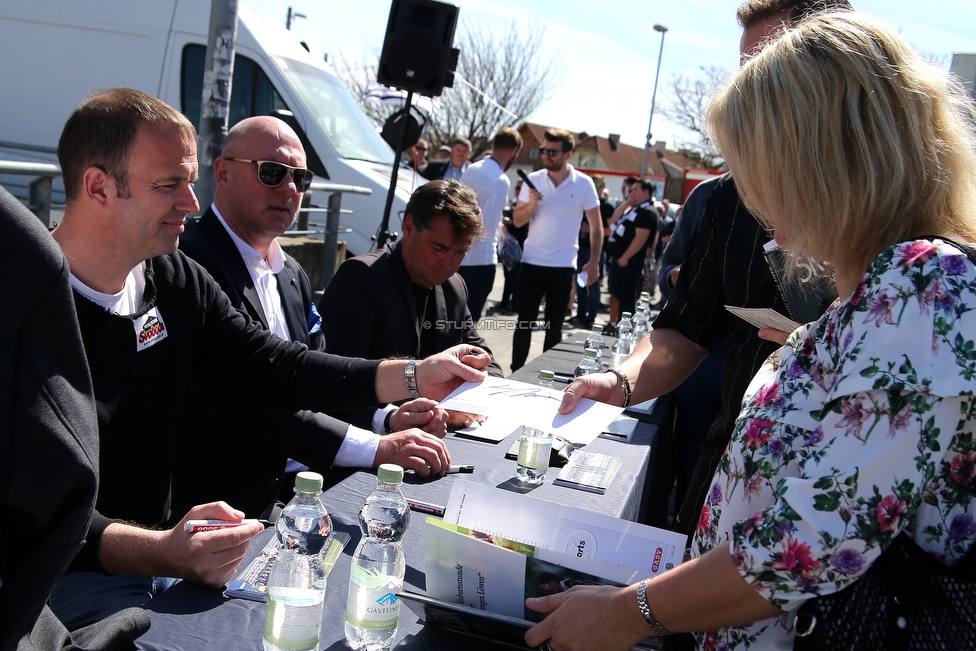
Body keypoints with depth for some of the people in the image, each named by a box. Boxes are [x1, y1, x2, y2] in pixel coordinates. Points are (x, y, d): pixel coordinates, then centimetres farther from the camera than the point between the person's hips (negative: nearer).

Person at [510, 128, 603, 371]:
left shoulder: (584, 184, -4)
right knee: (524, 322, 5)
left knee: (554, 326, 7)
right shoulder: (533, 180, 0)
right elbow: (518, 221, 2)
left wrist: (594, 263, -6)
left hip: (563, 266, -1)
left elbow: (596, 226, 1)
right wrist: (531, 204, -18)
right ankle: (516, 373, 14)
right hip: (531, 262, 1)